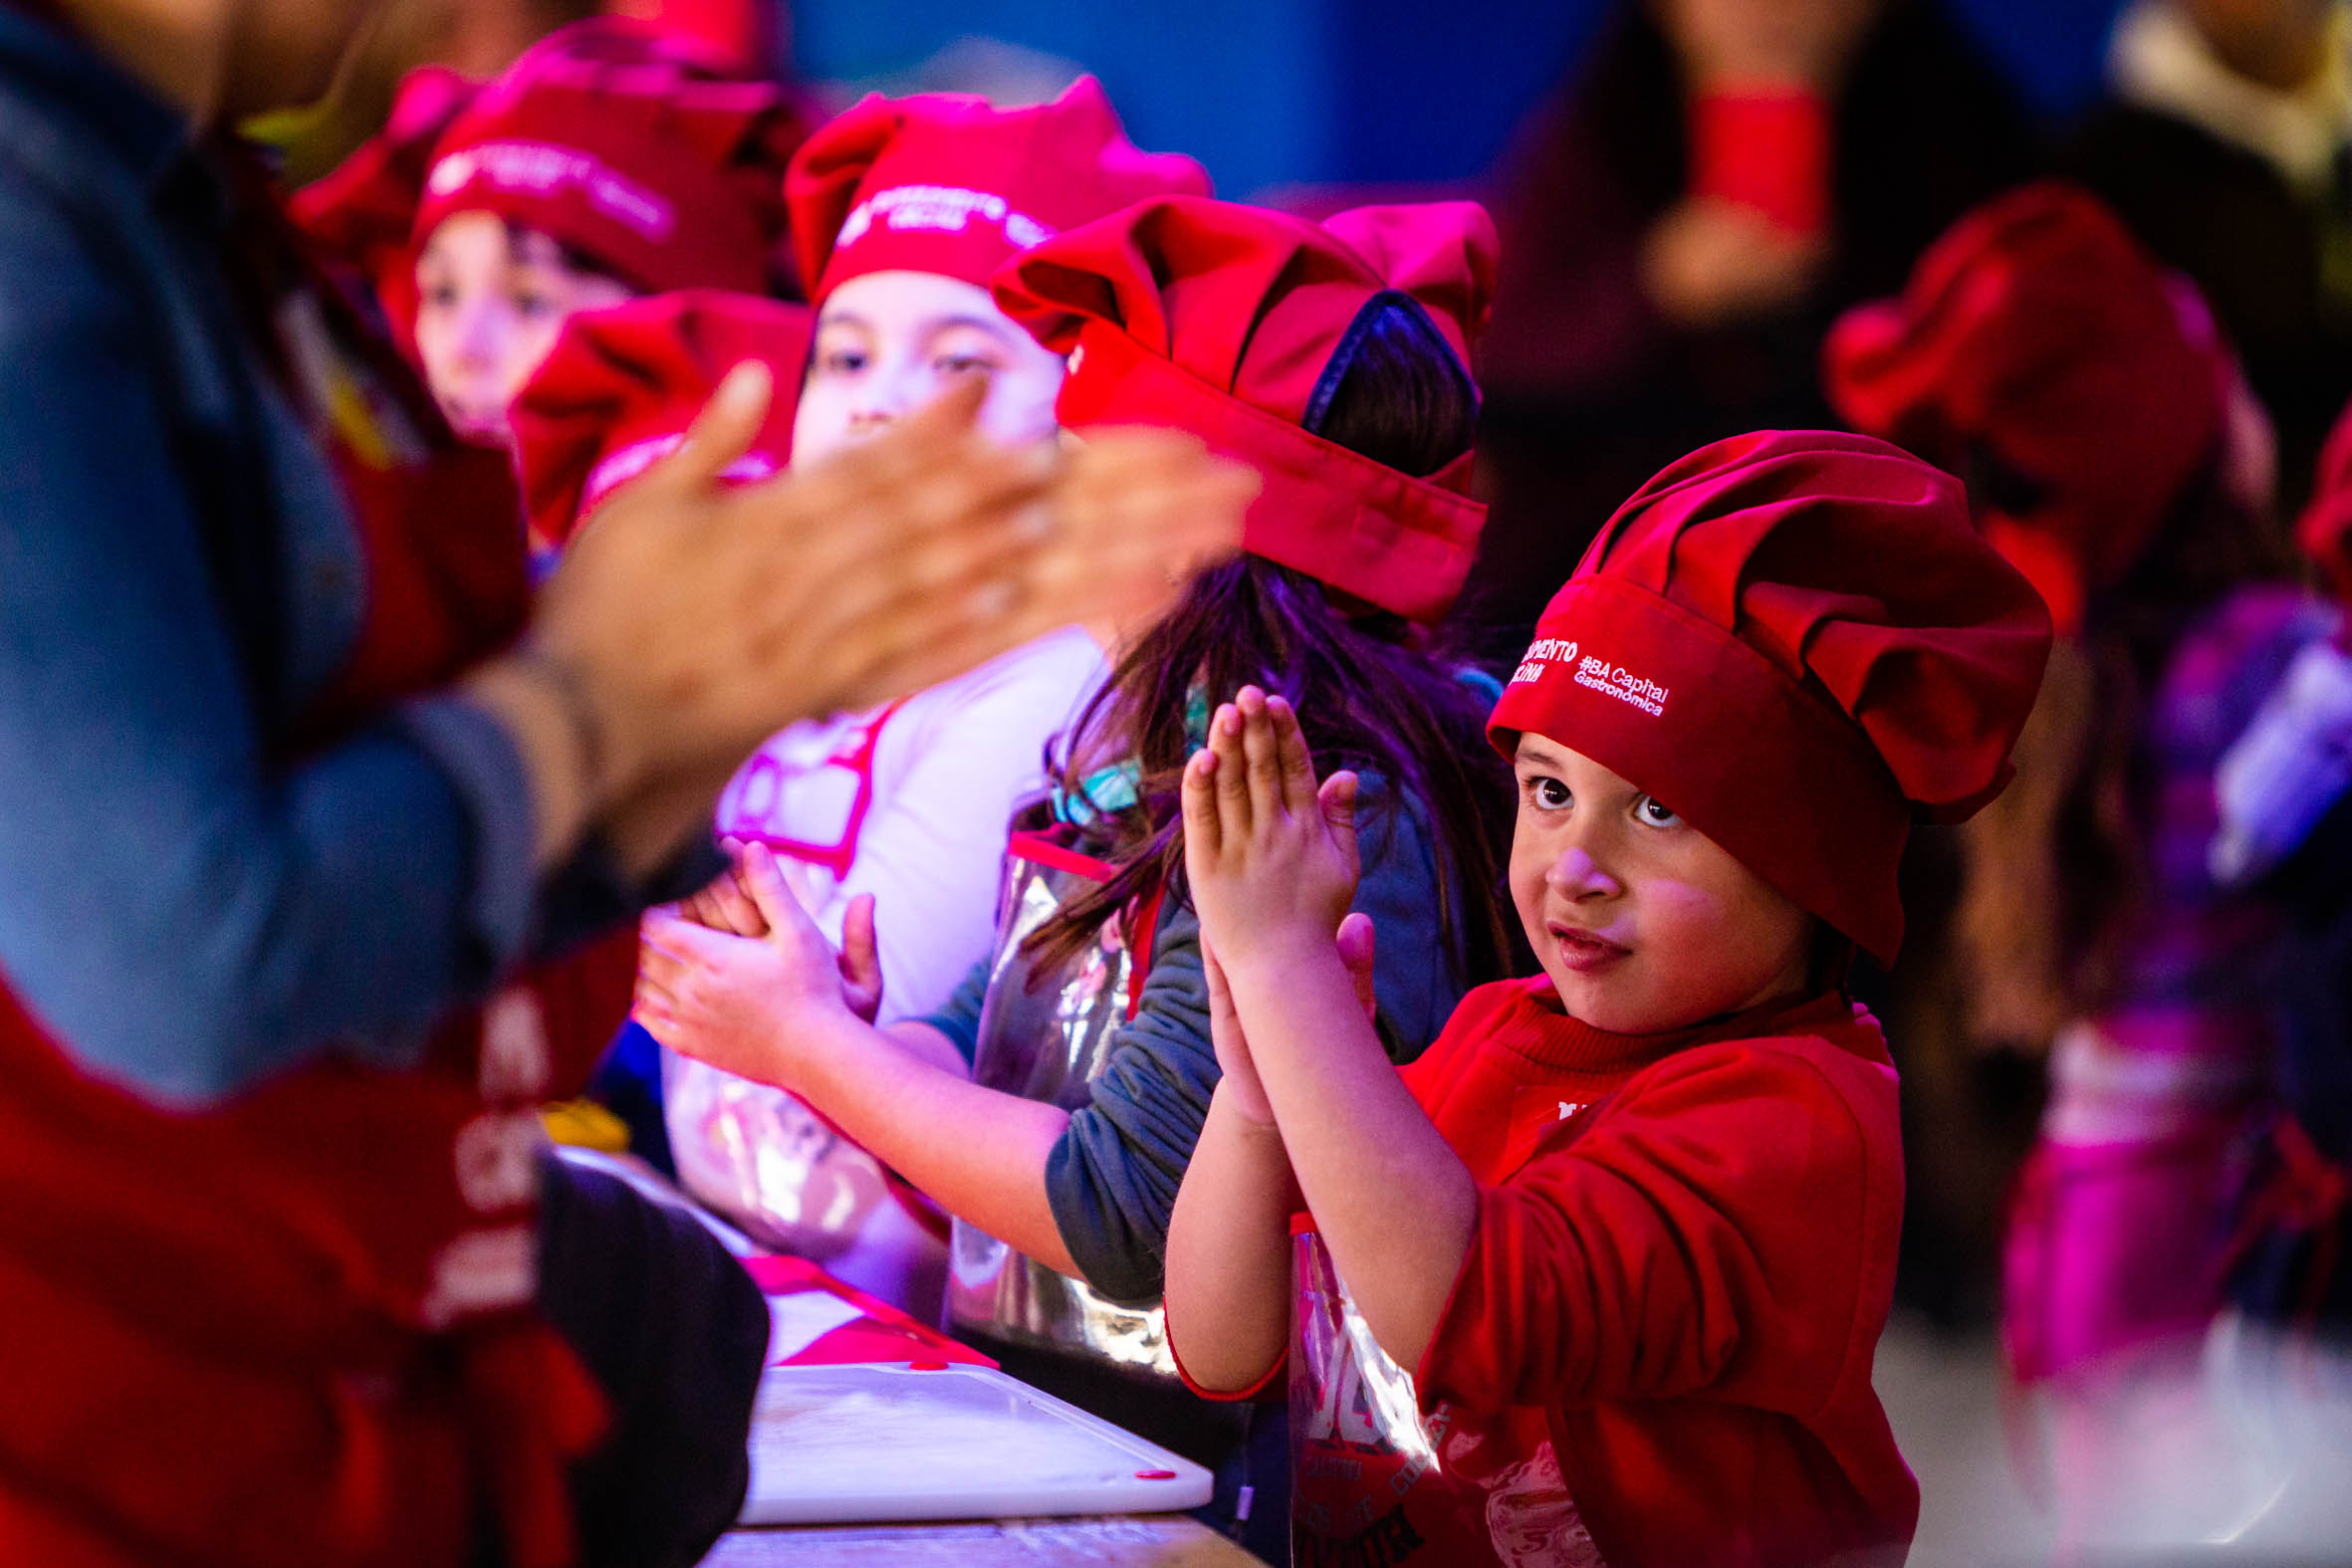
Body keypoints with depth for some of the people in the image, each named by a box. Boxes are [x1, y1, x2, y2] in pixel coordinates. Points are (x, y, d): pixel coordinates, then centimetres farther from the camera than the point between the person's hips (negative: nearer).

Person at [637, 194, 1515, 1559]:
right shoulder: (1145, 751, 12)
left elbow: (1129, 1214, -18)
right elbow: (981, 1057, 19)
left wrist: (813, 1046, -8)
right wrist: (835, 1037, -3)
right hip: (1024, 1430, 8)